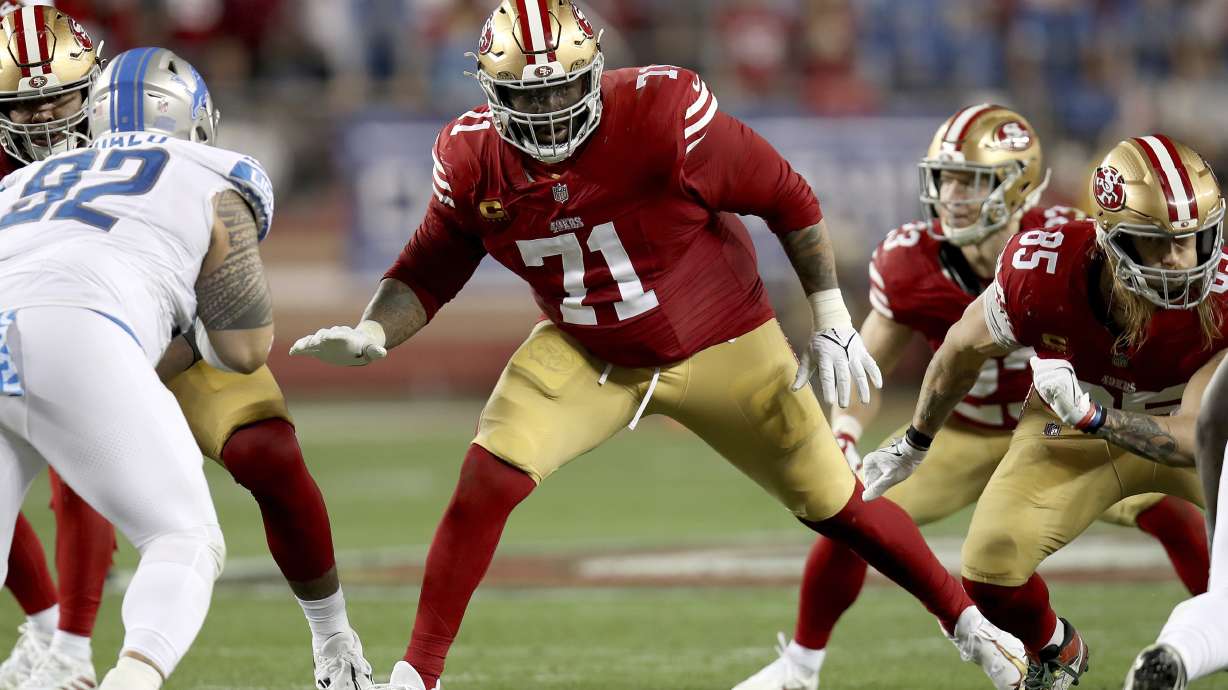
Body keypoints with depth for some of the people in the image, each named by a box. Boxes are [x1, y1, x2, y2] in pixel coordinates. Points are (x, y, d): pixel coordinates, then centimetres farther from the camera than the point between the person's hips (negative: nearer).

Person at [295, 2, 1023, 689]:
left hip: (718, 347, -2)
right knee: (488, 479, -18)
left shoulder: (664, 115, -29)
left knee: (837, 506, 3)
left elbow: (789, 199, -17)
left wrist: (832, 321, -12)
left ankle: (966, 622, 26)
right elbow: (429, 273, -3)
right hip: (585, 355, 2)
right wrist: (370, 336, -24)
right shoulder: (472, 160, -16)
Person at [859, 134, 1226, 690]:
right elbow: (965, 349, -7)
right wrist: (915, 444, 9)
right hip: (1074, 432, 1)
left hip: (1176, 430, -1)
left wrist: (1087, 415, -42)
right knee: (990, 568, -16)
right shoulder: (1042, 269, -30)